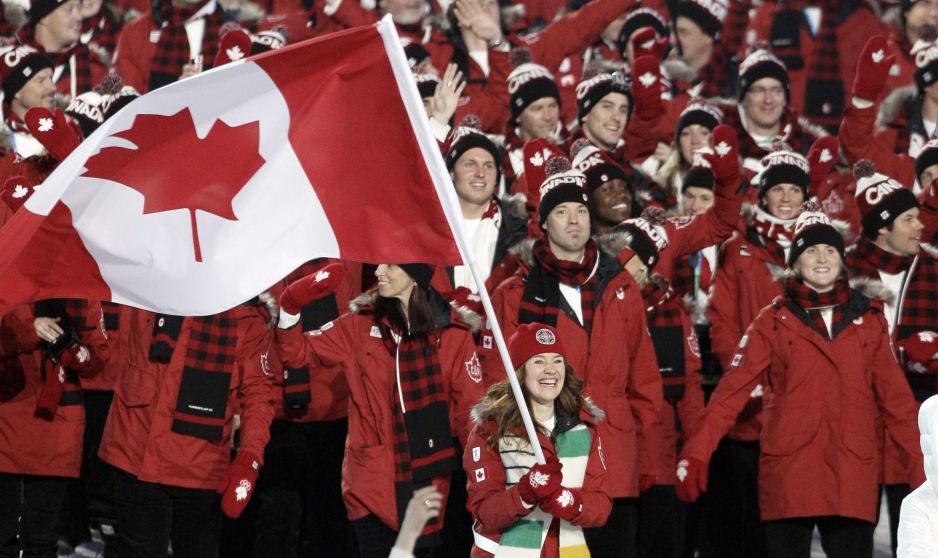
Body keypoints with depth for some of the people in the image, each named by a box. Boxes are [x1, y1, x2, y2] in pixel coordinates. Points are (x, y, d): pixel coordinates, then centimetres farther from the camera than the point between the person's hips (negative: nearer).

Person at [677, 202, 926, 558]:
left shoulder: (867, 319, 12)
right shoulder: (774, 321, 6)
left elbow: (895, 397, 13)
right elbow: (733, 390, -2)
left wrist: (921, 468, 7)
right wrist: (695, 453, -12)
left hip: (853, 478, 1)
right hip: (789, 473, -1)